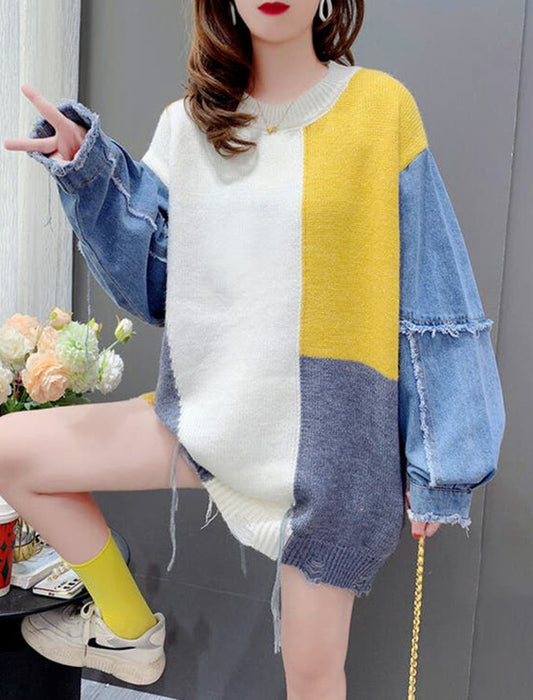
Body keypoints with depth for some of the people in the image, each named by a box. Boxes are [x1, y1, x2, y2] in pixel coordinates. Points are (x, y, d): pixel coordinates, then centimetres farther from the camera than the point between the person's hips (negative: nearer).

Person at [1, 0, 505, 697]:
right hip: (211, 407, 4)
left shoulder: (380, 108, -7)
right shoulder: (187, 125, 5)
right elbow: (152, 281, 5)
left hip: (331, 425, -3)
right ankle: (127, 627, 21)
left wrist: (438, 463, -4)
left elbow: (431, 302, -5)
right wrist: (87, 166, -9)